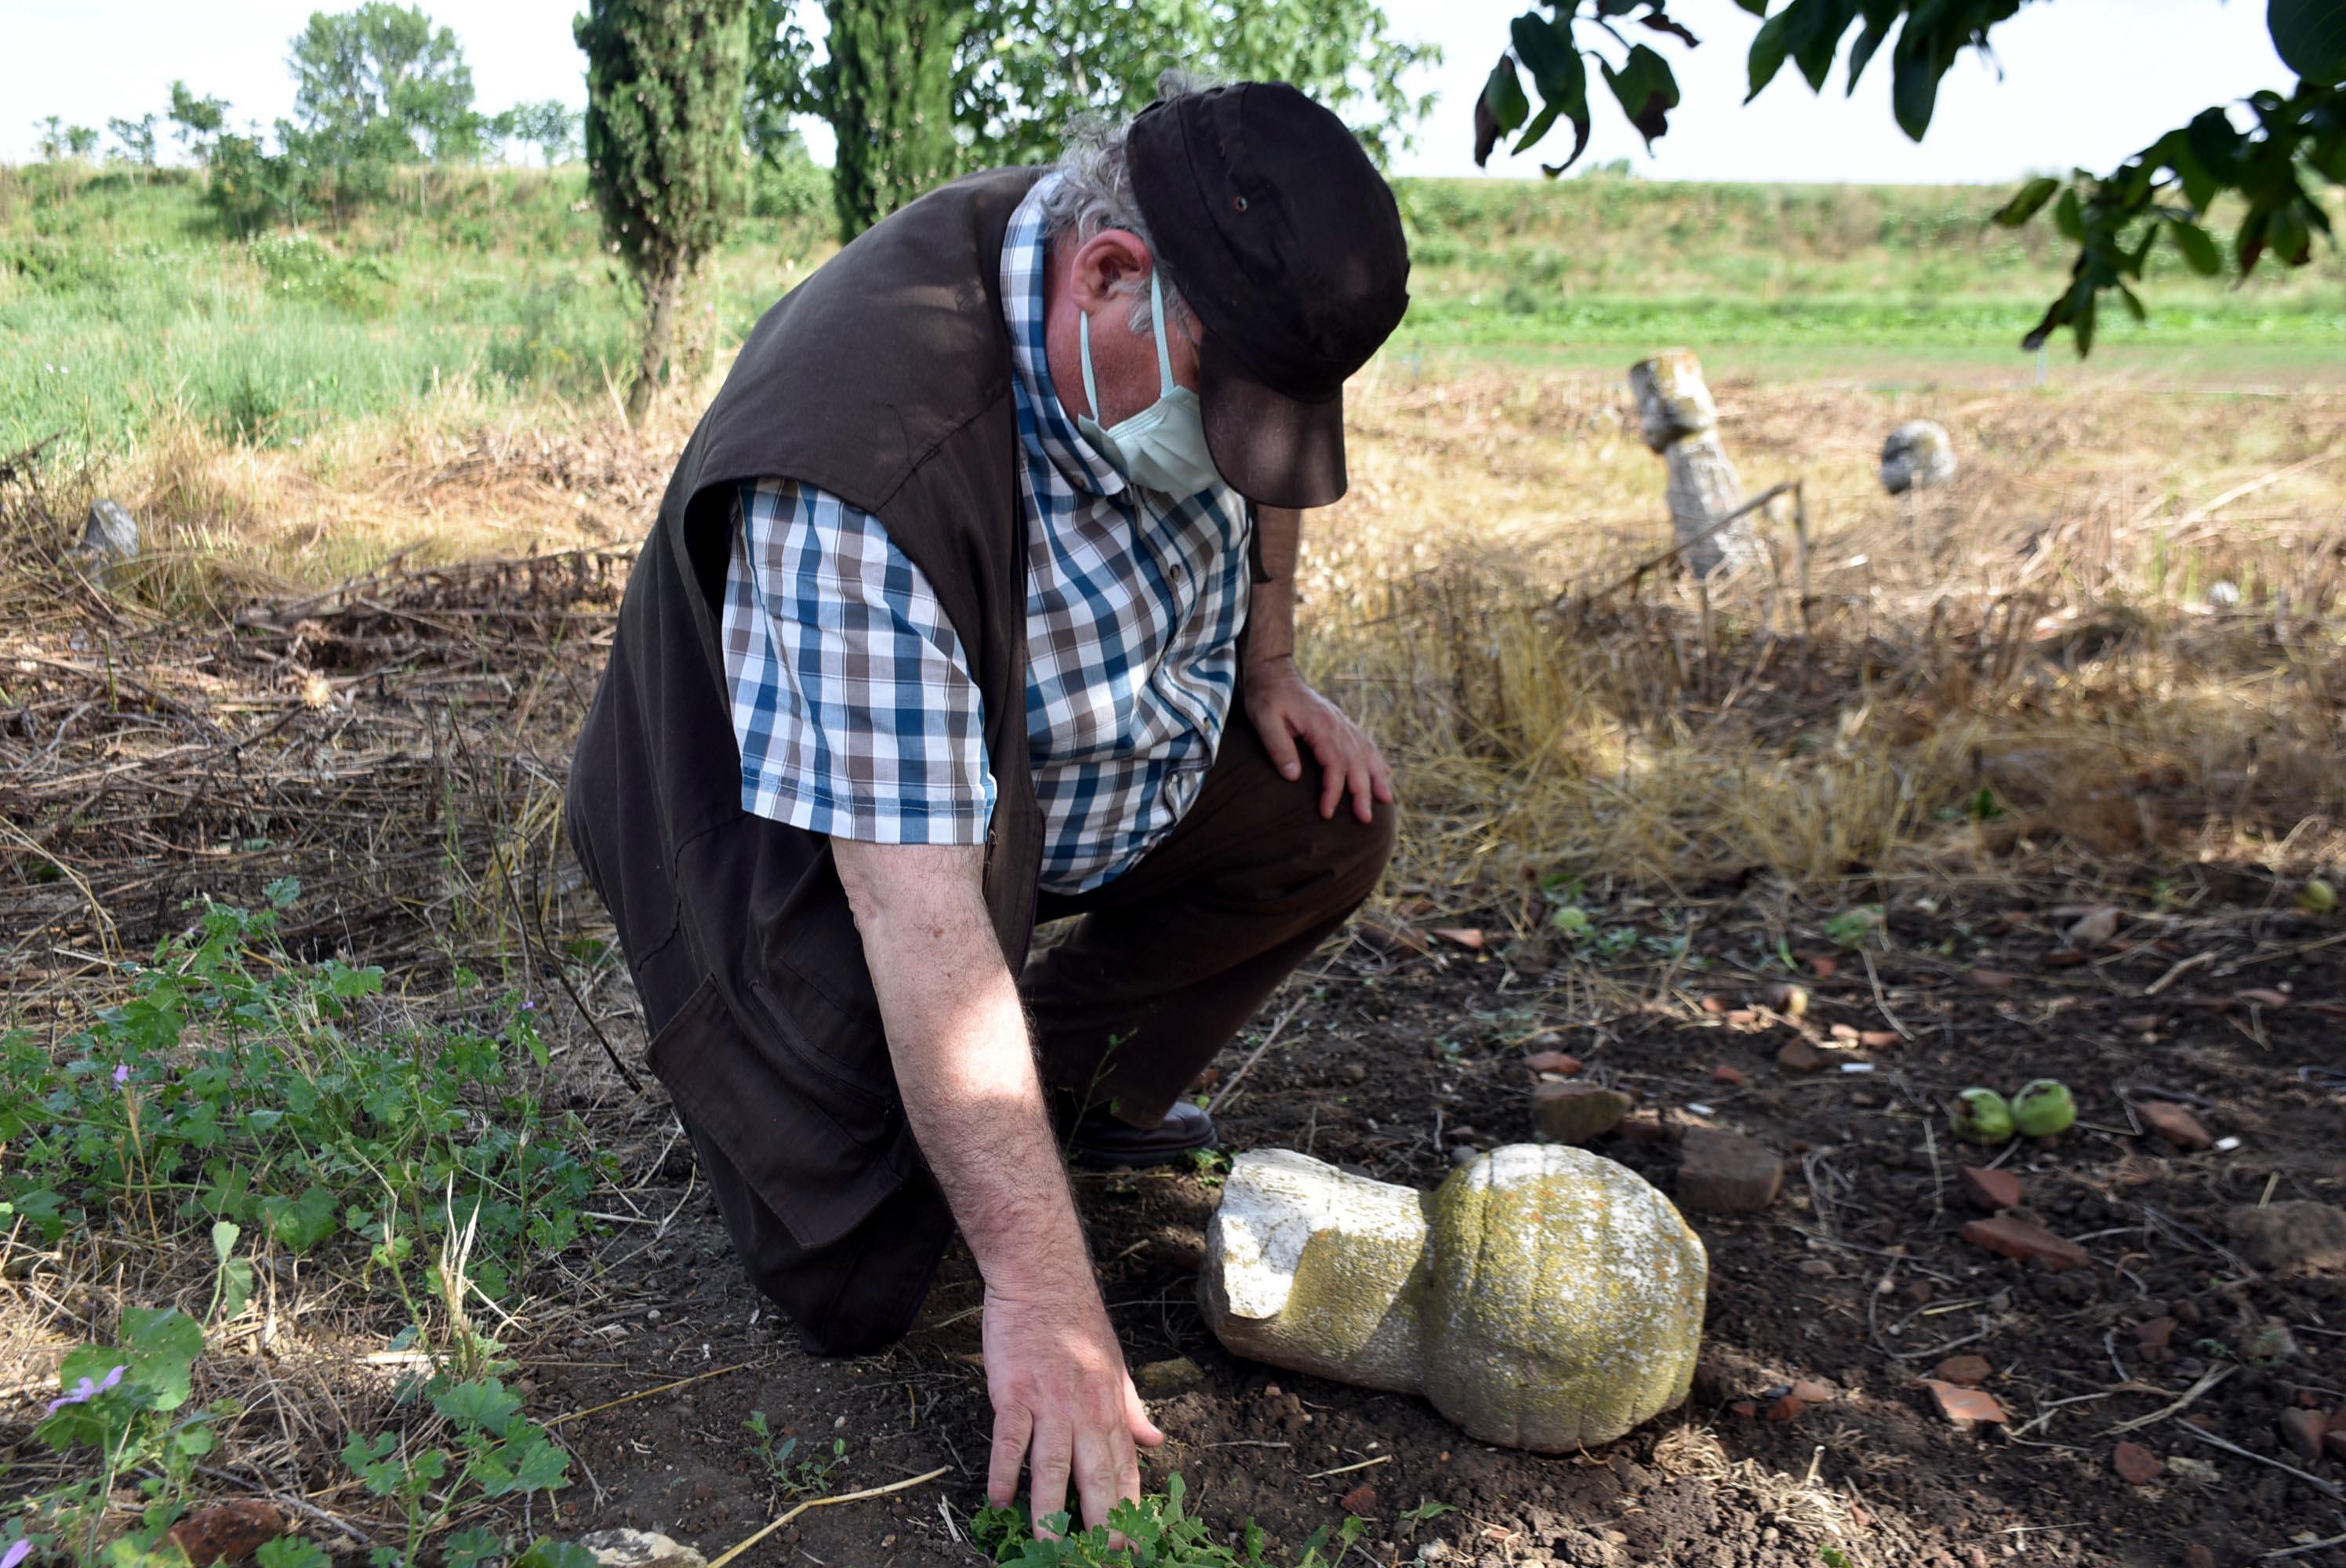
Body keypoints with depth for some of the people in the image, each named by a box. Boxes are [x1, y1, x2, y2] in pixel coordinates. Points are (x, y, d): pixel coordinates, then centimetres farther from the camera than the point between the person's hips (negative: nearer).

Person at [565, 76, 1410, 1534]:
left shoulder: (1204, 321, -17)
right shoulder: (867, 482, -41)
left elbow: (1259, 477, 10)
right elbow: (922, 917, -41)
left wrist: (1272, 677, 3)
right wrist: (1041, 1284, -38)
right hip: (822, 849, -7)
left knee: (1330, 824, -6)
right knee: (860, 1290, -11)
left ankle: (1073, 1088, 9)